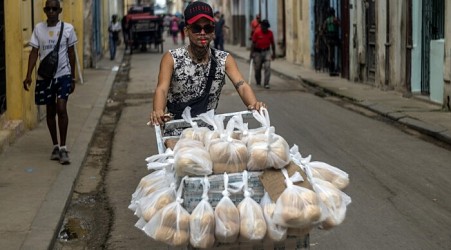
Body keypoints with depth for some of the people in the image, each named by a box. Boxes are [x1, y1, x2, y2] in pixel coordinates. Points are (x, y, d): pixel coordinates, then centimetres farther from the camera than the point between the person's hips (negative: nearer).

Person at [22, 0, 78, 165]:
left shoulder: (68, 28, -3)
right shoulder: (38, 28, 1)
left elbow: (71, 53, 4)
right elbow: (34, 52, 2)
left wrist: (73, 78, 4)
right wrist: (28, 75, -7)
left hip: (63, 75, -2)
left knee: (61, 108, -14)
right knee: (50, 111, 10)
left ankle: (63, 148, -6)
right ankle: (55, 146, 22)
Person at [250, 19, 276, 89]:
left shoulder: (270, 33, -1)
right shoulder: (257, 32, -9)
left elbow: (272, 43, 8)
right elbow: (253, 43, -6)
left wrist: (274, 53, 11)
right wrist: (251, 53, -10)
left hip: (266, 52, 1)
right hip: (257, 52, -1)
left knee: (267, 67, -13)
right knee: (257, 68, 8)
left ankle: (266, 84, -13)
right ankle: (258, 83, 29)